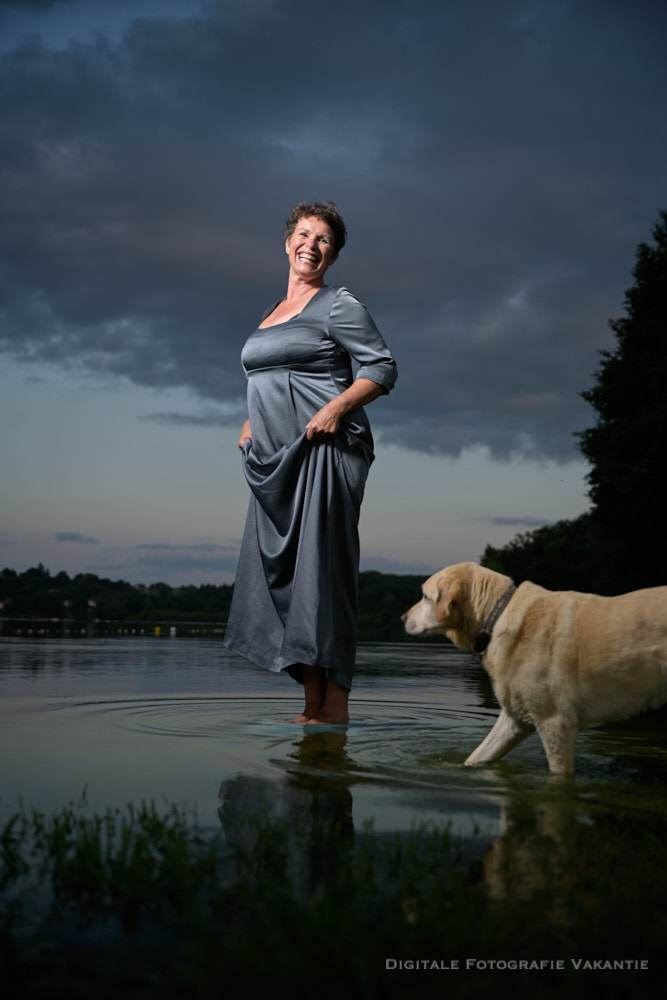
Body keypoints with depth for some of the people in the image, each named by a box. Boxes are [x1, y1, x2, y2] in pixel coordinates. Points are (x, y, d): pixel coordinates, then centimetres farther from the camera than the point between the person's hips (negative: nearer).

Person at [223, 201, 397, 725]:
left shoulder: (338, 305, -1)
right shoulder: (273, 311, 22)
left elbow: (383, 368, -6)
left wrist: (336, 408, -19)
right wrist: (251, 421, 16)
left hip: (325, 451, -8)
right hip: (277, 462, 8)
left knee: (321, 569, -10)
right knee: (279, 571, 5)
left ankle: (335, 705, -4)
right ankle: (312, 706, 11)